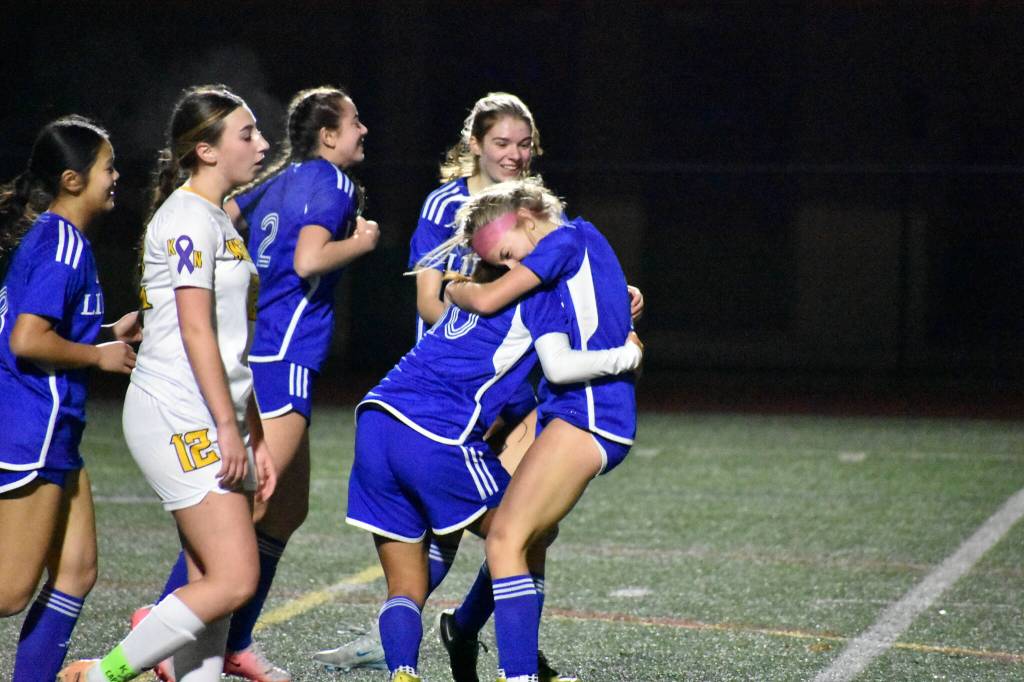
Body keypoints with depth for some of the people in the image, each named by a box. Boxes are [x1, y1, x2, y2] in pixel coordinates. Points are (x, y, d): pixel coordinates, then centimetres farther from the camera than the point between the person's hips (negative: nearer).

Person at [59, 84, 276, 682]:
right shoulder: (188, 216, -9)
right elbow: (195, 330, -16)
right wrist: (227, 425, -18)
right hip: (178, 418, -10)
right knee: (234, 580, -14)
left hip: (216, 423, 10)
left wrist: (255, 437, 19)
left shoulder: (220, 221, 21)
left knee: (213, 586, 4)